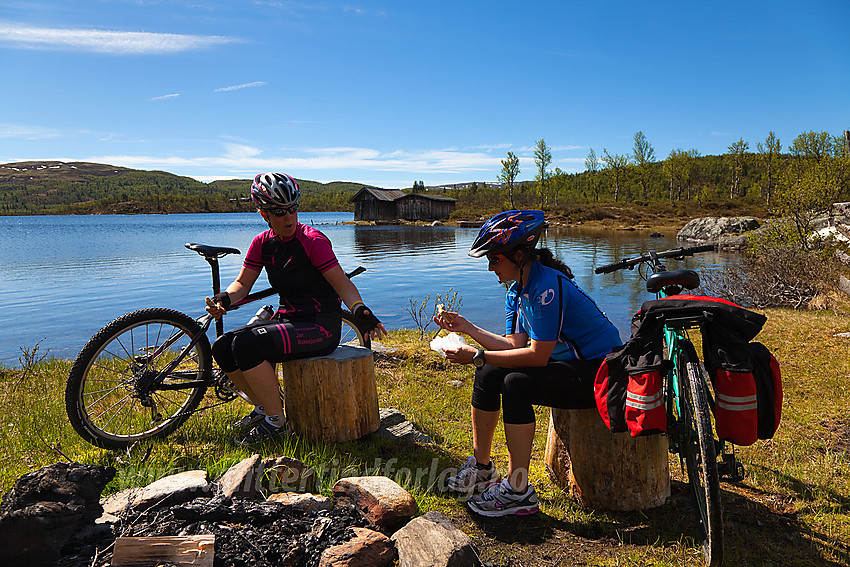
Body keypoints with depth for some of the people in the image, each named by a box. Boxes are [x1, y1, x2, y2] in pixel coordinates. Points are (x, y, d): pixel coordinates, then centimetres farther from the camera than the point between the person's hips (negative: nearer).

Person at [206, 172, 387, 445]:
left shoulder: (313, 241, -13)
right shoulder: (263, 243, 6)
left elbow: (343, 284, -15)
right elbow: (243, 283, 10)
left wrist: (359, 310, -34)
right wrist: (224, 298, -12)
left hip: (320, 326, -7)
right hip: (287, 319, 7)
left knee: (246, 344, -25)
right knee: (222, 348, -7)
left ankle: (275, 419, -6)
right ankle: (263, 406, 15)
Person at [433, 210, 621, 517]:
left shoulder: (547, 287, -24)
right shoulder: (516, 292, 4)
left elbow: (537, 356, -27)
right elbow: (515, 346, -1)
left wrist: (477, 356, -24)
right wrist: (467, 327, -3)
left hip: (602, 372, -9)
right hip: (571, 364, 10)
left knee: (517, 383, -28)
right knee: (488, 375, -1)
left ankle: (517, 491, -17)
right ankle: (481, 468, 12)